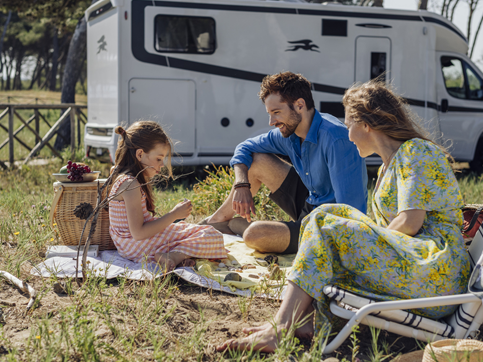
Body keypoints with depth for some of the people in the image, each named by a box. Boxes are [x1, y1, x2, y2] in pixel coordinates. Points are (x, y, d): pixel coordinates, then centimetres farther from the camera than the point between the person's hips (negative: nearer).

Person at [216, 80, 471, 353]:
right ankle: (307, 319, -13)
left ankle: (280, 330, -23)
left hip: (436, 272, -9)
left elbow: (409, 223, -15)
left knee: (323, 222, -14)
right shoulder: (388, 167, 24)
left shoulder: (416, 151, -4)